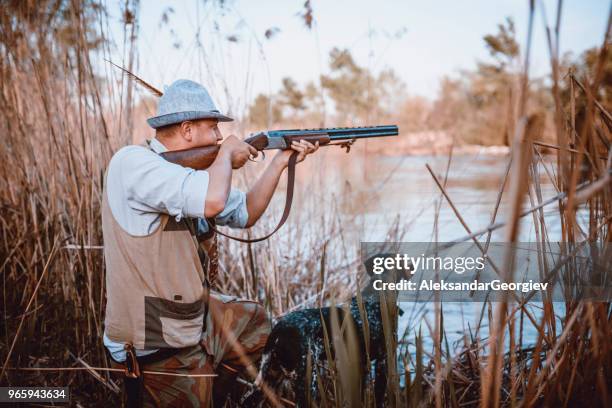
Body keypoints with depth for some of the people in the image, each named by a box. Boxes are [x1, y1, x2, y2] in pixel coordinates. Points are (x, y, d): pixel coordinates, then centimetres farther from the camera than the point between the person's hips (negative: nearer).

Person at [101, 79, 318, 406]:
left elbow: (245, 213, 17)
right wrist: (226, 152, -17)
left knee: (256, 322, 26)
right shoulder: (132, 161, -21)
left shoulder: (188, 170, 6)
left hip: (195, 318, 9)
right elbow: (212, 201, -38)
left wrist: (280, 162, 8)